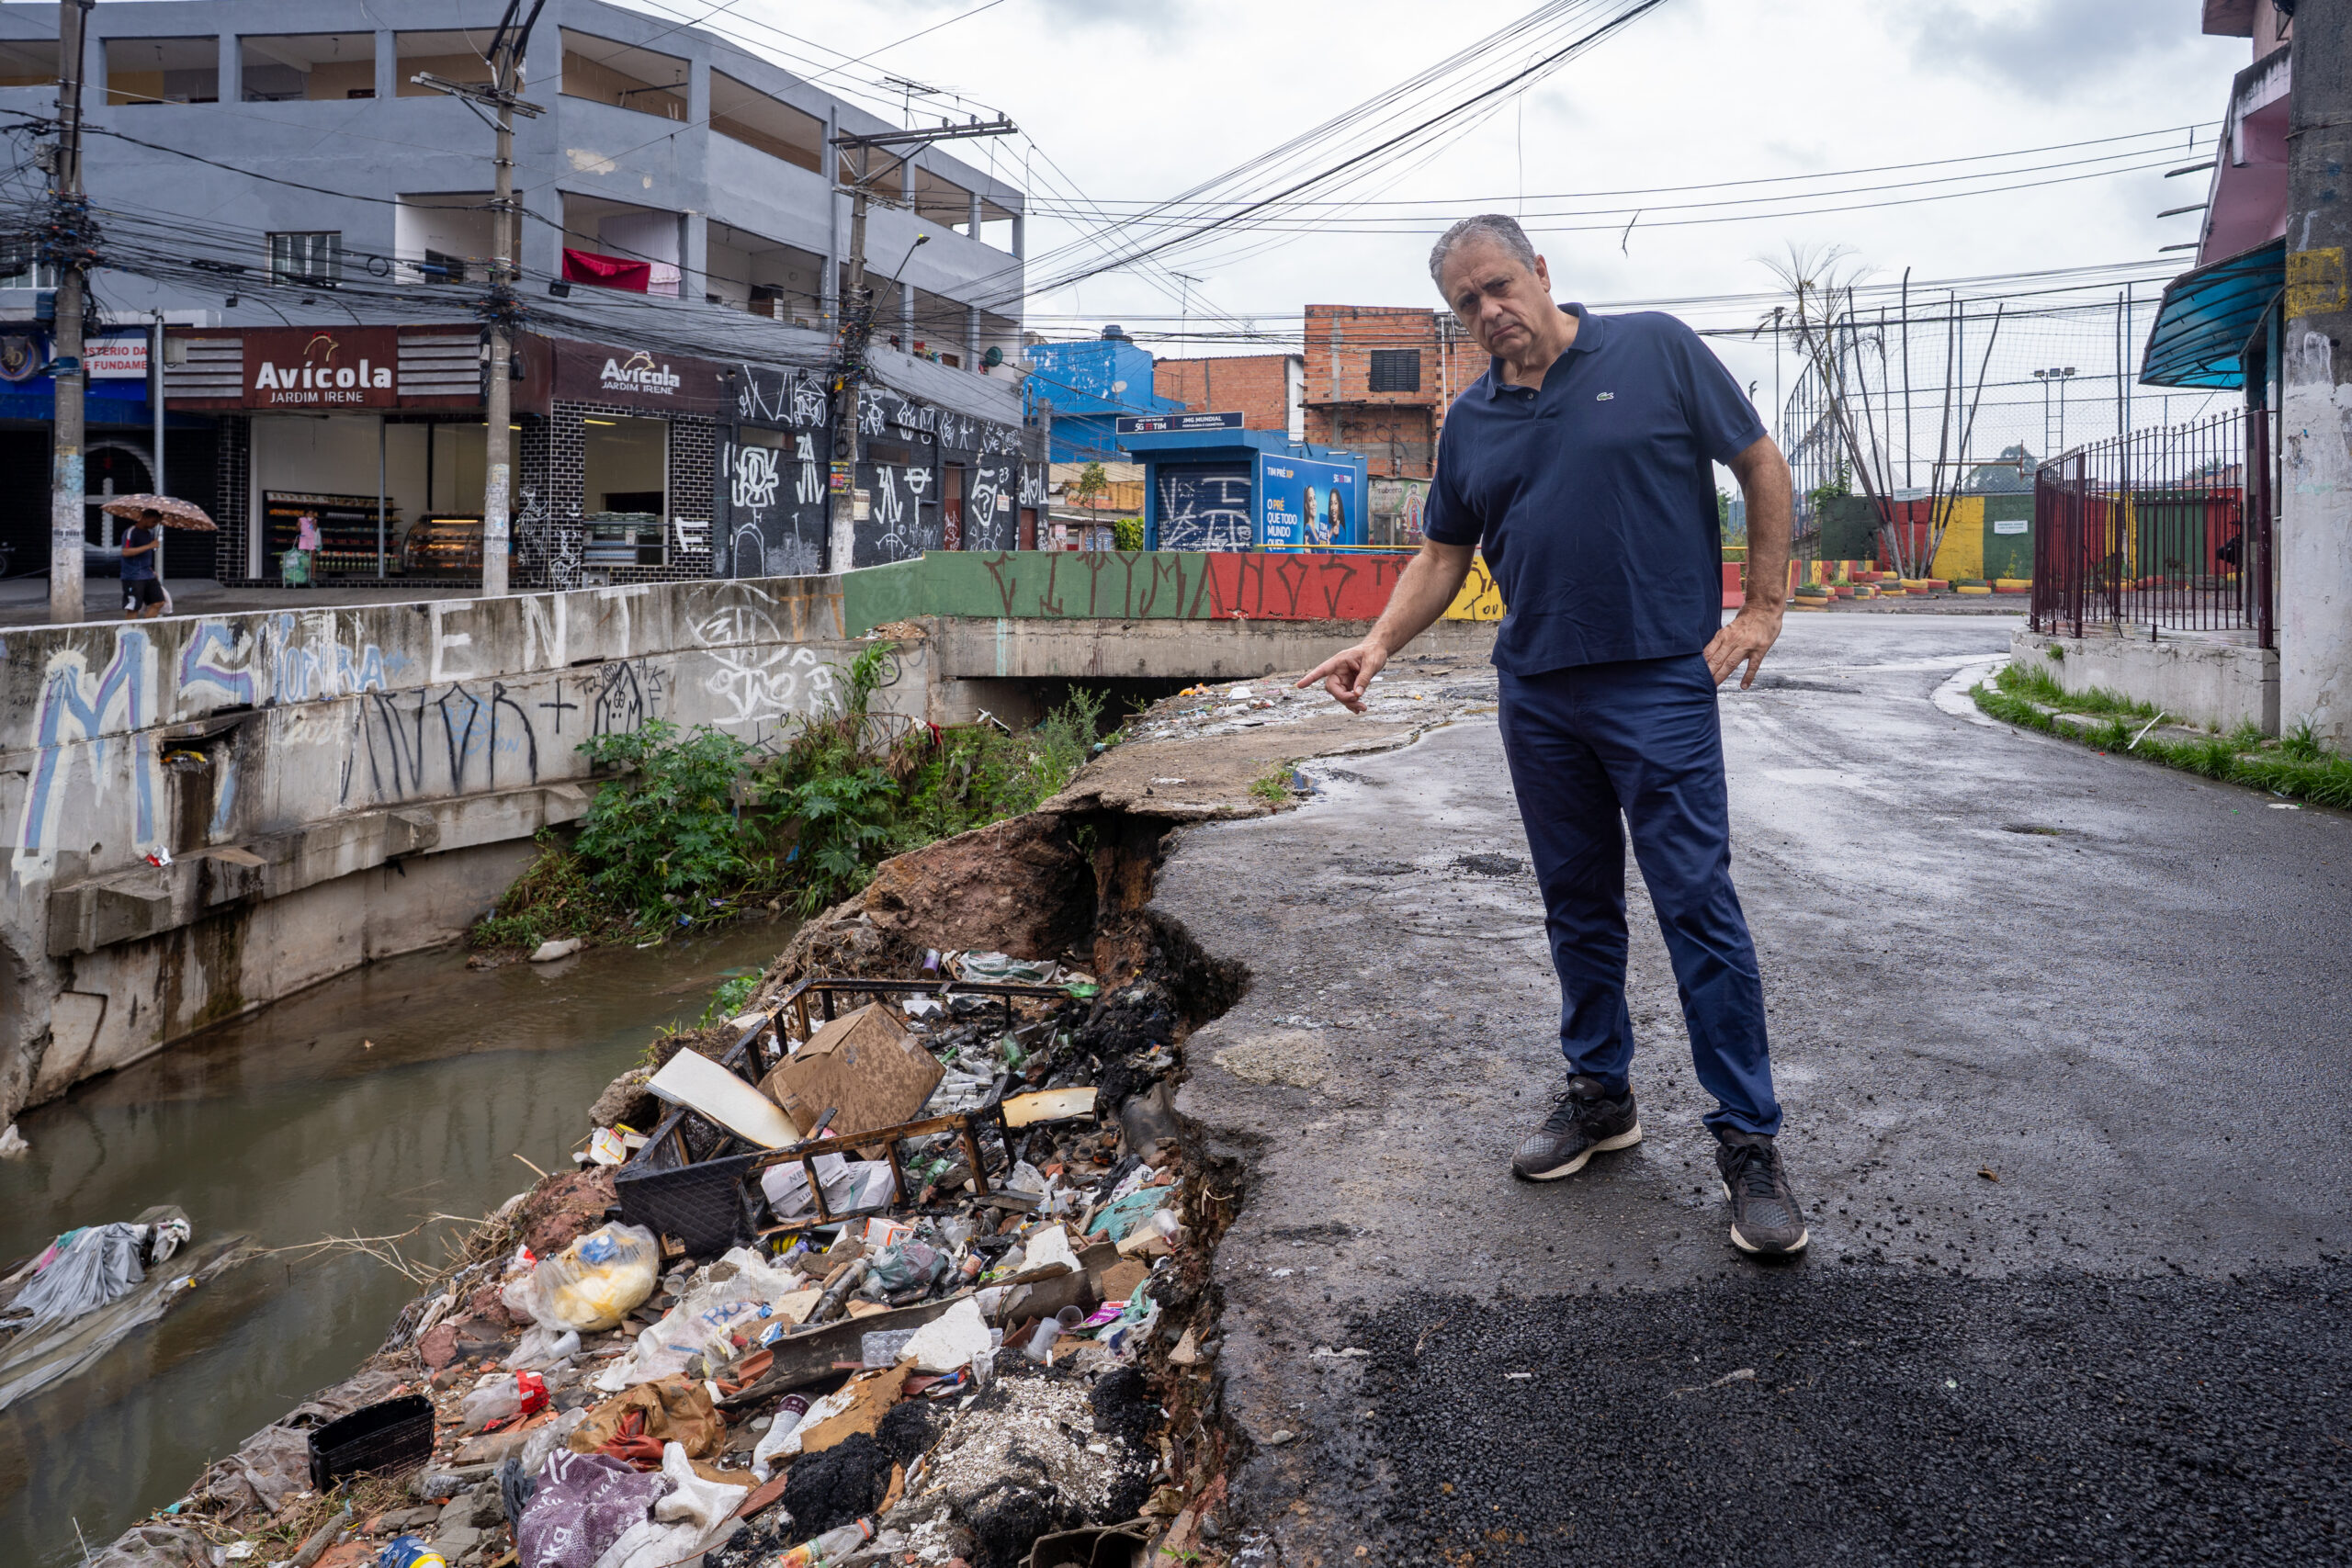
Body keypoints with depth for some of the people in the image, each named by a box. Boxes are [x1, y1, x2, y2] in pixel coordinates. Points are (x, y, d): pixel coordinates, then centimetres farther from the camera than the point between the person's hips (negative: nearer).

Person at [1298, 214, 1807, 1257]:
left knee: (1698, 907, -6)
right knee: (1577, 908, 13)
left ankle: (1749, 1142, 2)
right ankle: (1598, 1094, 28)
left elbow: (1761, 465, 3)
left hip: (1658, 682, -5)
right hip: (1536, 696, 5)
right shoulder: (1470, 421, 12)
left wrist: (1764, 605, -3)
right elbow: (1443, 554, 16)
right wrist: (1379, 643, 1)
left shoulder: (1658, 352, -1)